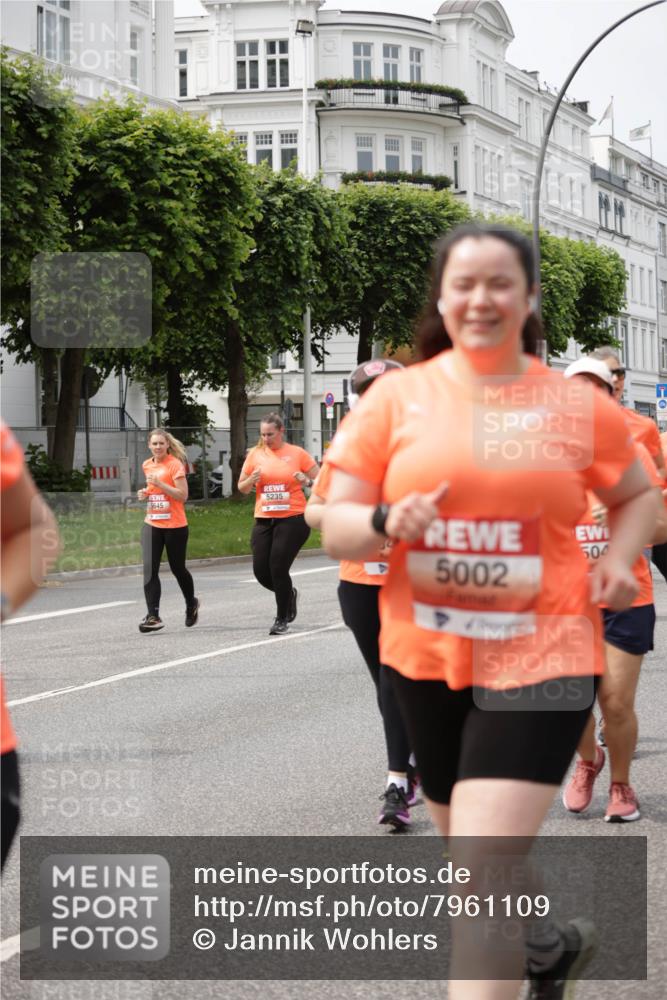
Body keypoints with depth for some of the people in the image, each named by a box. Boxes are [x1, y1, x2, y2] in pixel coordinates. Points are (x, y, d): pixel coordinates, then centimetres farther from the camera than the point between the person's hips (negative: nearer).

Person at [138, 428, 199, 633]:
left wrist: (159, 484, -23)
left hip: (175, 526, -5)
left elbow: (183, 495, -15)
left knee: (177, 568, 10)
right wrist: (145, 492, 5)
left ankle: (191, 604, 37)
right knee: (150, 569, -10)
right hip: (152, 525, 5)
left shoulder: (175, 464, -10)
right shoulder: (147, 465, 10)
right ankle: (153, 616, -12)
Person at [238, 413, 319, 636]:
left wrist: (307, 481, -17)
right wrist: (251, 480, -9)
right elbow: (242, 488, 12)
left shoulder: (297, 454, -1)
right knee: (261, 571, 0)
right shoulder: (255, 454, 6)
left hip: (292, 519, -4)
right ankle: (288, 593, 32)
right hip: (264, 520, 4)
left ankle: (282, 620, 6)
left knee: (278, 569, -9)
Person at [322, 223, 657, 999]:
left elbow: (637, 497, 17)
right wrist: (388, 524, -21)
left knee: (482, 869, -15)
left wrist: (620, 559, -4)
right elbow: (335, 528, 1)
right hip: (425, 655, 3)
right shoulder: (395, 398, 0)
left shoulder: (579, 406, 0)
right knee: (471, 852, 20)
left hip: (540, 656, -3)